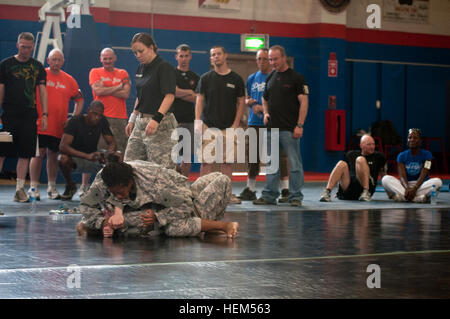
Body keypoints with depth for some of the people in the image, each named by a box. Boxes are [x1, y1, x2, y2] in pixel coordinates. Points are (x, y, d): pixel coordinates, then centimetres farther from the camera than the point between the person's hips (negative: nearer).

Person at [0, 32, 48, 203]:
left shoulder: (38, 67, 11)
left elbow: (42, 91, 11)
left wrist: (44, 114, 1)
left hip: (29, 116, 2)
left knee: (25, 153, 2)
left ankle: (20, 189, 8)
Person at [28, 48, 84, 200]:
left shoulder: (69, 80, 9)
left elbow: (79, 99, 18)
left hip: (59, 126, 3)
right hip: (40, 124, -3)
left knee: (54, 156, 9)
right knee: (39, 153, -8)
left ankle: (52, 187, 19)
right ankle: (33, 187, -3)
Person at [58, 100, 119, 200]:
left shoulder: (102, 121, -5)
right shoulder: (76, 121, -19)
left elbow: (112, 143, -2)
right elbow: (63, 146, -28)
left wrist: (108, 153, -29)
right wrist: (87, 156, -40)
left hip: (93, 158, 4)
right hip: (75, 157, -4)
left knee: (117, 157, -21)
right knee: (63, 158, -38)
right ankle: (70, 185, -6)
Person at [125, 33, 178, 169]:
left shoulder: (165, 67, -11)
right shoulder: (141, 68, 14)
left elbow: (169, 96, -21)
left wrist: (157, 119, -31)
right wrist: (132, 120, 20)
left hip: (160, 124, -9)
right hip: (141, 122, 9)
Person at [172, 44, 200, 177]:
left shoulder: (195, 77, 14)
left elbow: (196, 98, 2)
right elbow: (173, 92, -10)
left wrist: (180, 93, -7)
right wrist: (189, 92, -4)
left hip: (189, 120, 4)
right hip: (173, 119, -3)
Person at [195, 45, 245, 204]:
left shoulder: (236, 79, 6)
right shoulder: (206, 78, 6)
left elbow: (241, 103, 7)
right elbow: (199, 100, 4)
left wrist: (235, 125, -2)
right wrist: (197, 122, -8)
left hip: (228, 127, 1)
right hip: (208, 126, -1)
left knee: (227, 161, 3)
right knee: (206, 161, -3)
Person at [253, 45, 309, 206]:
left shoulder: (296, 78, -4)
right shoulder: (270, 77, 15)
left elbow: (304, 102, -8)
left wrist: (300, 125, -15)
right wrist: (266, 113, 8)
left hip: (289, 129, -6)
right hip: (271, 128, 6)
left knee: (294, 164, -3)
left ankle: (295, 196, 4)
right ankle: (269, 195, 15)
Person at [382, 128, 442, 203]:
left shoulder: (427, 155, -2)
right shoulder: (402, 156, 3)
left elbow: (423, 176, -14)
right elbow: (402, 176, -10)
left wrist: (414, 189, -32)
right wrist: (407, 188, -32)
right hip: (406, 185, 1)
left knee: (438, 181, -32)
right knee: (385, 179, -24)